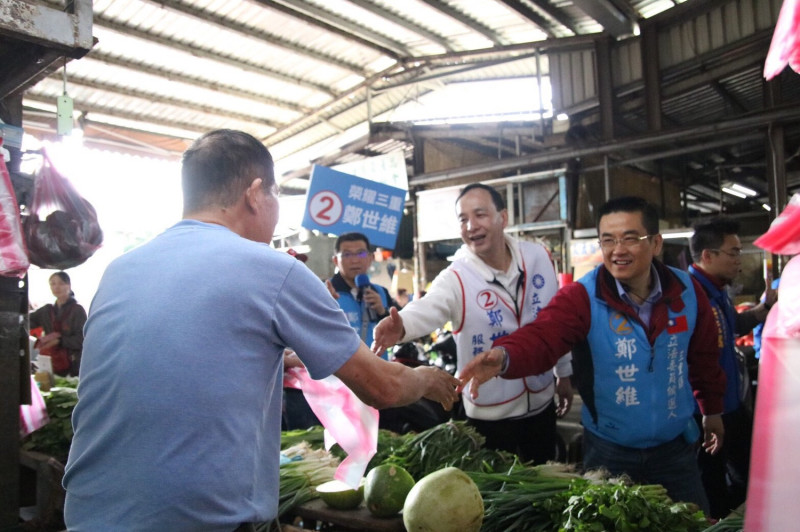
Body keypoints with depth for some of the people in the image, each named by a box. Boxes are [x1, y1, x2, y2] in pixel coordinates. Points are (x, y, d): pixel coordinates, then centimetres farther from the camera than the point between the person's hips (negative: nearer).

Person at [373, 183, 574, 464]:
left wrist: (564, 372, 13)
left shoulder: (539, 258, -6)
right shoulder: (456, 278, -18)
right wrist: (401, 325, -61)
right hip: (490, 413, -3)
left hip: (541, 402, 4)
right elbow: (426, 309, -38)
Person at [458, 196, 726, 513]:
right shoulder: (581, 297, -18)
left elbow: (704, 356, 9)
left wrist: (712, 410, 19)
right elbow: (542, 337, -35)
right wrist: (504, 357, -56)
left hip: (675, 447, 3)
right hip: (608, 451, -2)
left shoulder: (687, 291, -6)